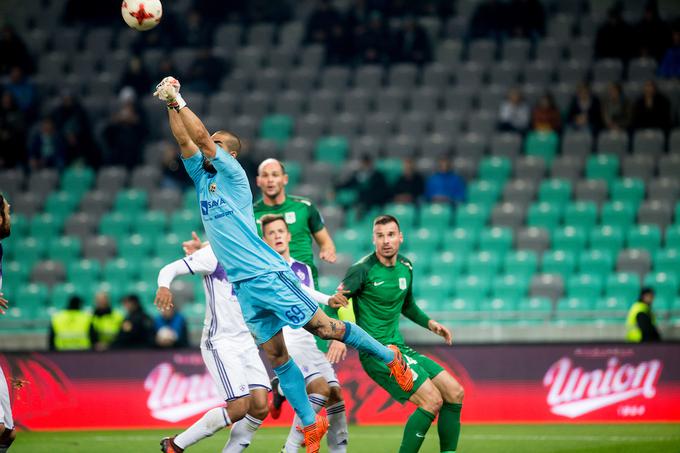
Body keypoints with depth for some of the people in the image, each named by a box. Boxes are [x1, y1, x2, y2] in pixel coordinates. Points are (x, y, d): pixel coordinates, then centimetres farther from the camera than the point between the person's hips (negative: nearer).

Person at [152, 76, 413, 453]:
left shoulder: (232, 174, -4)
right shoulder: (202, 176, 14)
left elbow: (201, 137, -12)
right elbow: (184, 140, 7)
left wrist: (179, 101, -8)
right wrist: (170, 105, 1)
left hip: (268, 274, -7)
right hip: (243, 285, 7)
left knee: (323, 327, -7)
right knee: (276, 355, 2)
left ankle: (388, 356, 10)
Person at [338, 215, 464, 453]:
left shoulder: (406, 267, 11)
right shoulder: (363, 269, -11)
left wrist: (429, 323, 15)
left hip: (399, 348, 8)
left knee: (455, 392, 2)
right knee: (432, 400, -20)